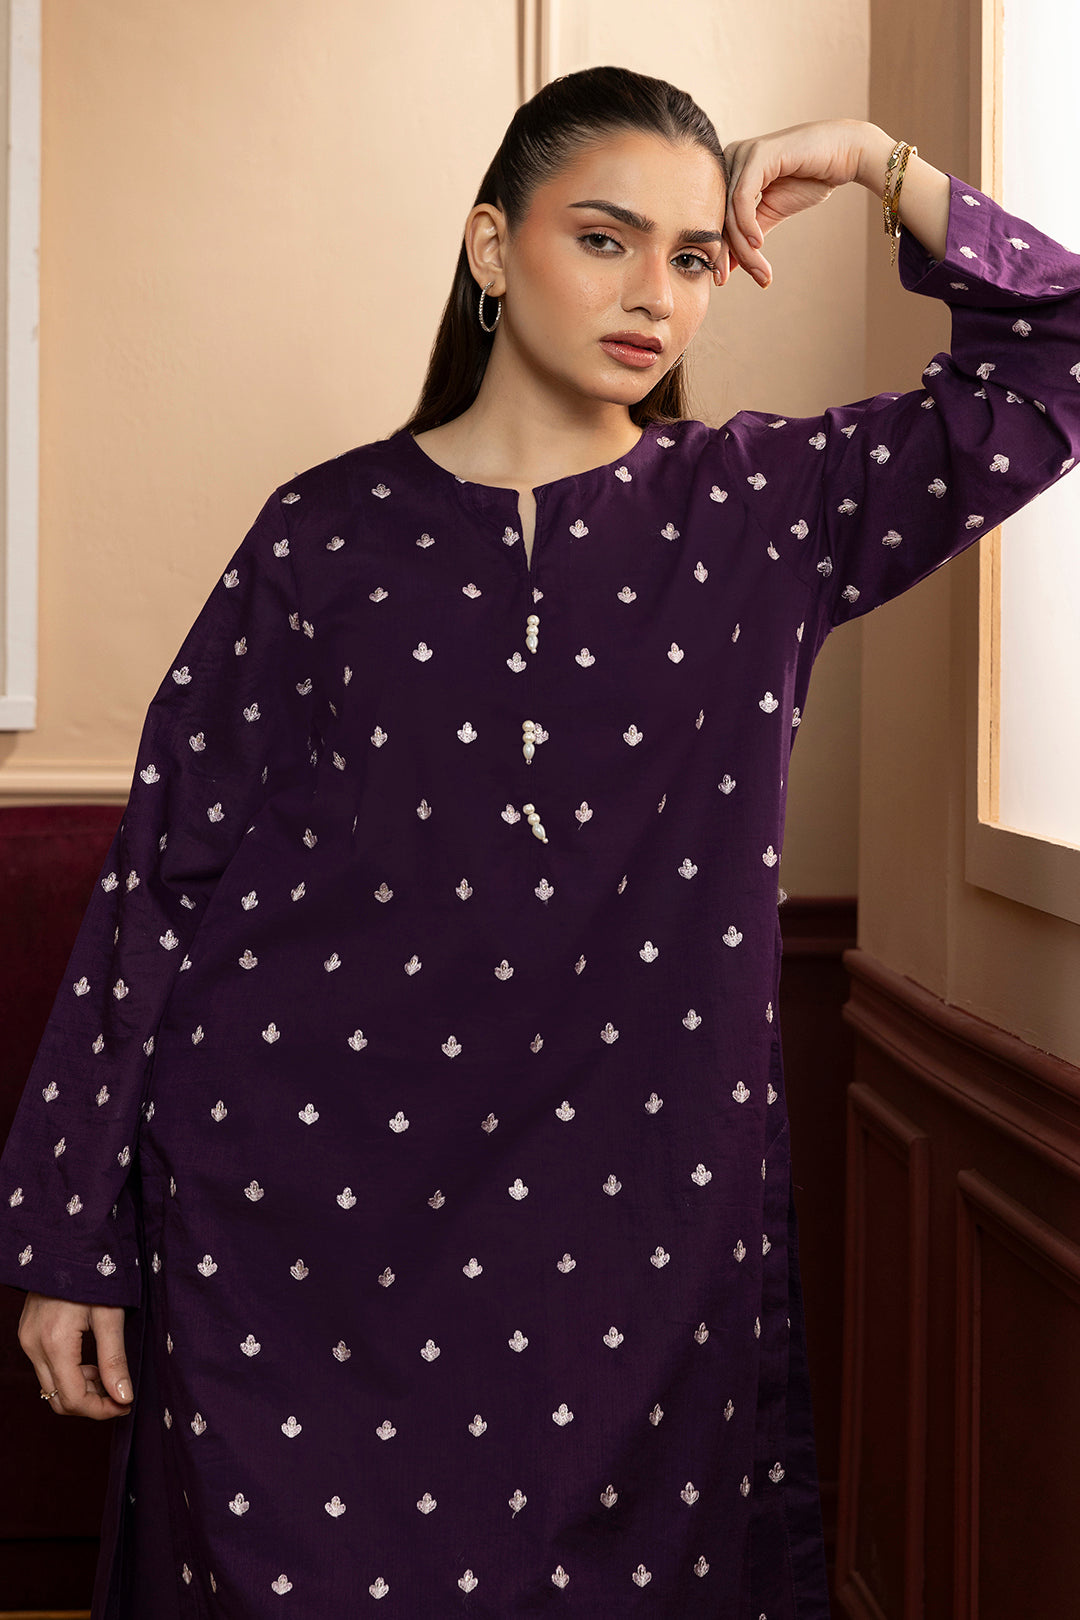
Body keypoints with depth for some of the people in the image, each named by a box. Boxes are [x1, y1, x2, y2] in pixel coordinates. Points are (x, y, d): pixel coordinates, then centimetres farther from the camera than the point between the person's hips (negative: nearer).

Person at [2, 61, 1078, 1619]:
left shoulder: (760, 510, 5)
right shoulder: (327, 532, 2)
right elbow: (169, 875, 1)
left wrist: (877, 162, -1)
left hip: (633, 1216, 1)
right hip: (294, 1210, 0)